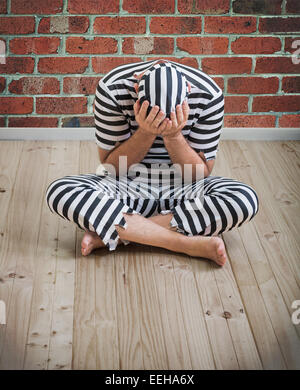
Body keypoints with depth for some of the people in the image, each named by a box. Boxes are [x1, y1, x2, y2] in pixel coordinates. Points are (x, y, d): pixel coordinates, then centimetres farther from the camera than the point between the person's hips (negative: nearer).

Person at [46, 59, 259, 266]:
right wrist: (145, 133, -29)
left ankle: (108, 232, -26)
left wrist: (173, 135, -29)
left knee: (246, 200, -32)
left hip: (183, 191, 1)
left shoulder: (209, 95, -18)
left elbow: (202, 173, -12)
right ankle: (188, 244, -31)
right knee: (59, 192, -29)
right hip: (128, 186, 0)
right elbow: (111, 166, -12)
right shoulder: (112, 89, -20)